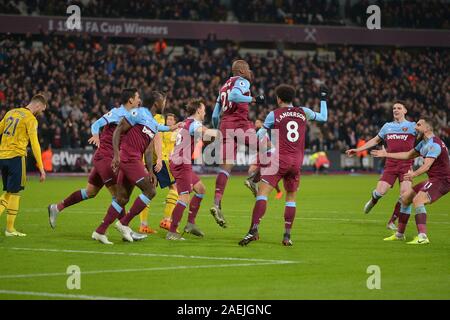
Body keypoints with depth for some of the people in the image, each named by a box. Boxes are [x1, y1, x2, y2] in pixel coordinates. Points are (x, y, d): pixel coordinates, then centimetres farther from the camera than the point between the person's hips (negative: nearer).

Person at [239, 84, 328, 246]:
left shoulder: (274, 114, 1)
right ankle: (287, 236, 9)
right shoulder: (303, 112, 9)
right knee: (291, 197, 14)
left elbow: (260, 137, 4)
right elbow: (323, 118, 24)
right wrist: (323, 99, 36)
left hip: (279, 160, -4)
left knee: (262, 192, -8)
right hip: (297, 162, 4)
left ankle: (254, 230, -23)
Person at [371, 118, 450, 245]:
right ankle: (399, 234, 24)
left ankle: (422, 237, -36)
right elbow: (408, 155, 26)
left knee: (417, 200, -29)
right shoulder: (424, 143, 14)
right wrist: (386, 154, 26)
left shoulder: (434, 144, -20)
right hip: (433, 179, 11)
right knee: (405, 197, 14)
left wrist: (414, 174, -49)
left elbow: (426, 166, -32)